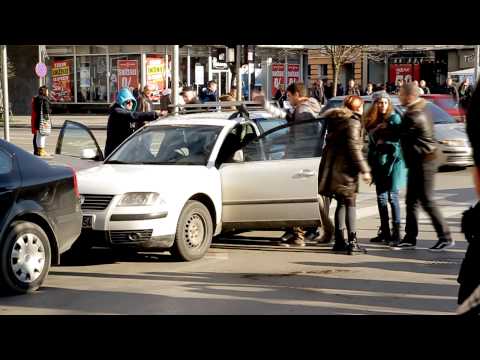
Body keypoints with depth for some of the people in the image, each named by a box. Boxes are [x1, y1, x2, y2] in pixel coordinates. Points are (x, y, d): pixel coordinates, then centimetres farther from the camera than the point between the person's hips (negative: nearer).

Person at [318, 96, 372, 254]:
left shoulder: (336, 120, 15)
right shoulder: (353, 122, -11)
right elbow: (353, 148, -17)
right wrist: (364, 170, -16)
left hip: (331, 167, 8)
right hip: (344, 168, -8)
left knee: (341, 203, 14)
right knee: (350, 203, -5)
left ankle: (339, 240, 16)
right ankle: (352, 241, -9)